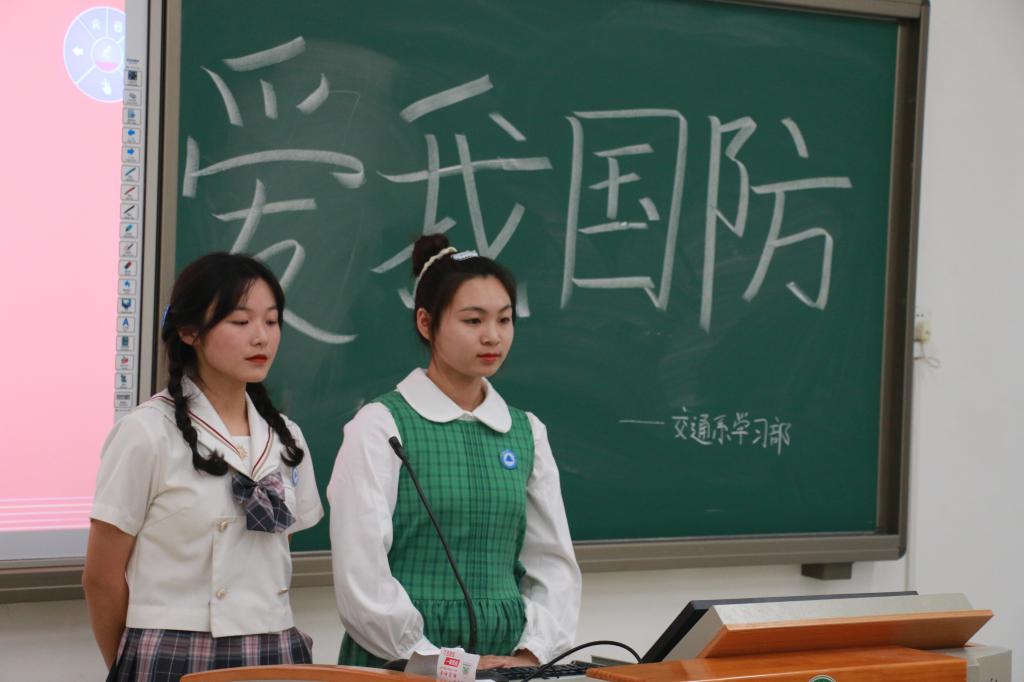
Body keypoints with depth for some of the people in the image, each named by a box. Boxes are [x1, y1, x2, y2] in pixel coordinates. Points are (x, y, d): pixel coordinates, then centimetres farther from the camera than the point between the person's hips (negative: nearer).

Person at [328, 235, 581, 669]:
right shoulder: (380, 426, -5)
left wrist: (530, 654, -5)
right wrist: (437, 661, -12)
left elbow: (555, 563, 8)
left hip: (503, 662, 4)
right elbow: (362, 577, -11)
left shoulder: (526, 433, 9)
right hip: (401, 662, -4)